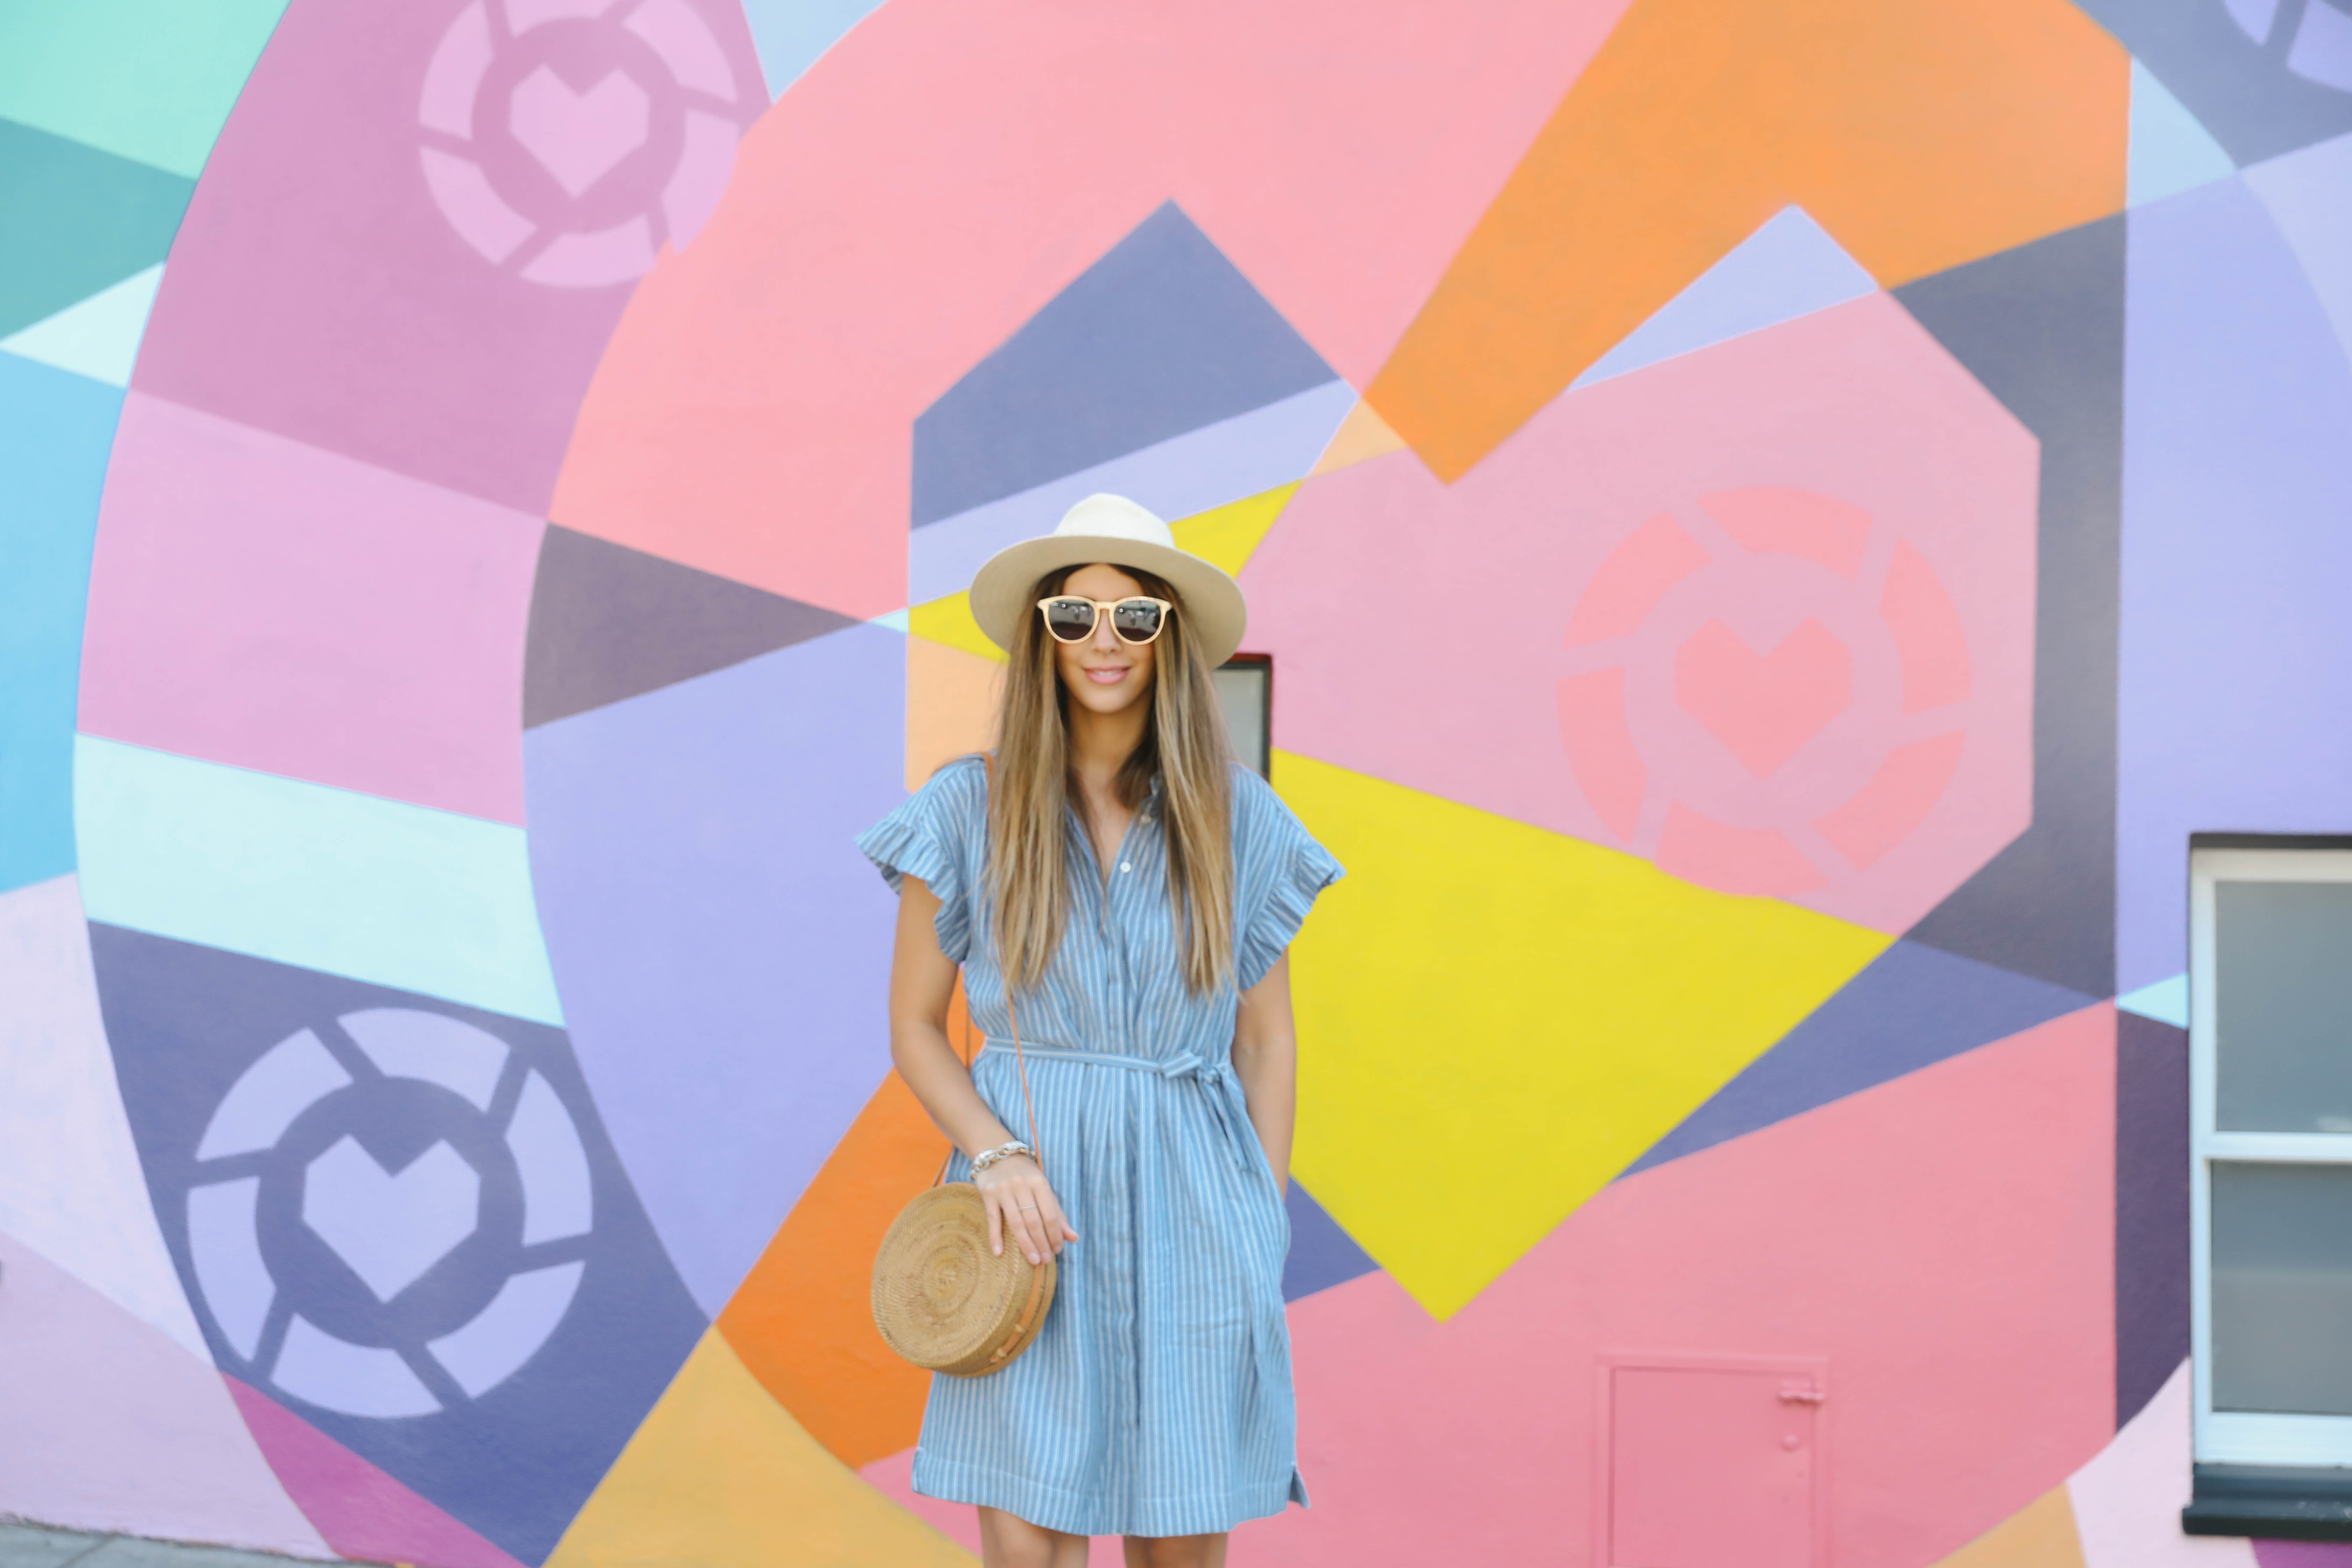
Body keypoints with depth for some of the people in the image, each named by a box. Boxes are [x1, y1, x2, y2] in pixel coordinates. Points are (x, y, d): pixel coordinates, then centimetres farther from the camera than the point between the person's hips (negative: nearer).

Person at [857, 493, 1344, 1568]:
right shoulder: (969, 810, 1)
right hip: (1034, 1209, -1)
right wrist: (995, 1155, -12)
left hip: (1190, 1203, 1)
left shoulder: (1237, 817, 5)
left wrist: (1265, 1238, 3)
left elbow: (1267, 1043, 8)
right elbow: (914, 1027, 5)